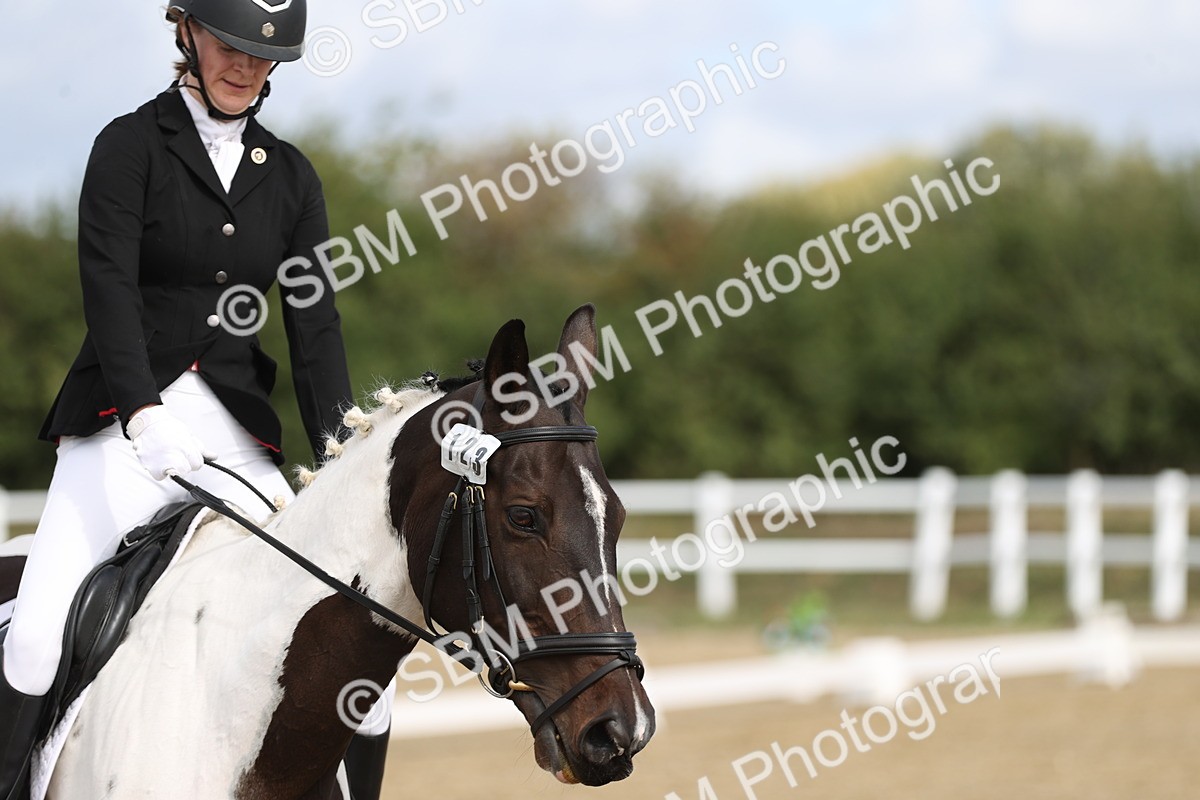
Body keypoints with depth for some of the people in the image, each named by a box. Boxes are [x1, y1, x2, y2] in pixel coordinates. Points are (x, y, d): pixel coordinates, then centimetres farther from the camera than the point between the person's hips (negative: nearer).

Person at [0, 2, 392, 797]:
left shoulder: (291, 177, 13)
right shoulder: (133, 145, 0)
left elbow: (315, 323, 8)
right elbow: (109, 286, -13)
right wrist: (144, 416, -28)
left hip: (237, 432, 4)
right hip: (123, 427, -4)